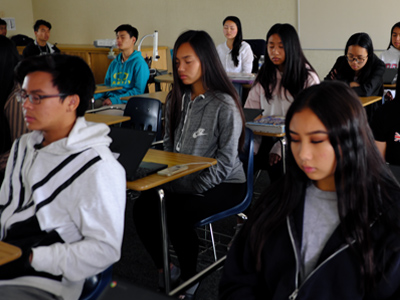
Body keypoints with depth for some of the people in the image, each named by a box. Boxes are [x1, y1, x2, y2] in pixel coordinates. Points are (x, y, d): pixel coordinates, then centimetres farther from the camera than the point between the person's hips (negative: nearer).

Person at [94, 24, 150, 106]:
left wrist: (114, 100, -19)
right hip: (110, 99, 7)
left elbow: (138, 91, -11)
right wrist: (92, 95, 4)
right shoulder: (114, 63, 21)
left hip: (126, 103, -6)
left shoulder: (139, 63, -3)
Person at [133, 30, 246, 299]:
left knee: (178, 215, -28)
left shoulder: (224, 105, -15)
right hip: (183, 179, 6)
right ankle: (164, 270, 5)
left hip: (224, 184, -6)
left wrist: (193, 190, -19)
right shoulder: (177, 99, 6)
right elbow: (169, 144, 12)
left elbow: (225, 161, -16)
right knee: (143, 207, -17)